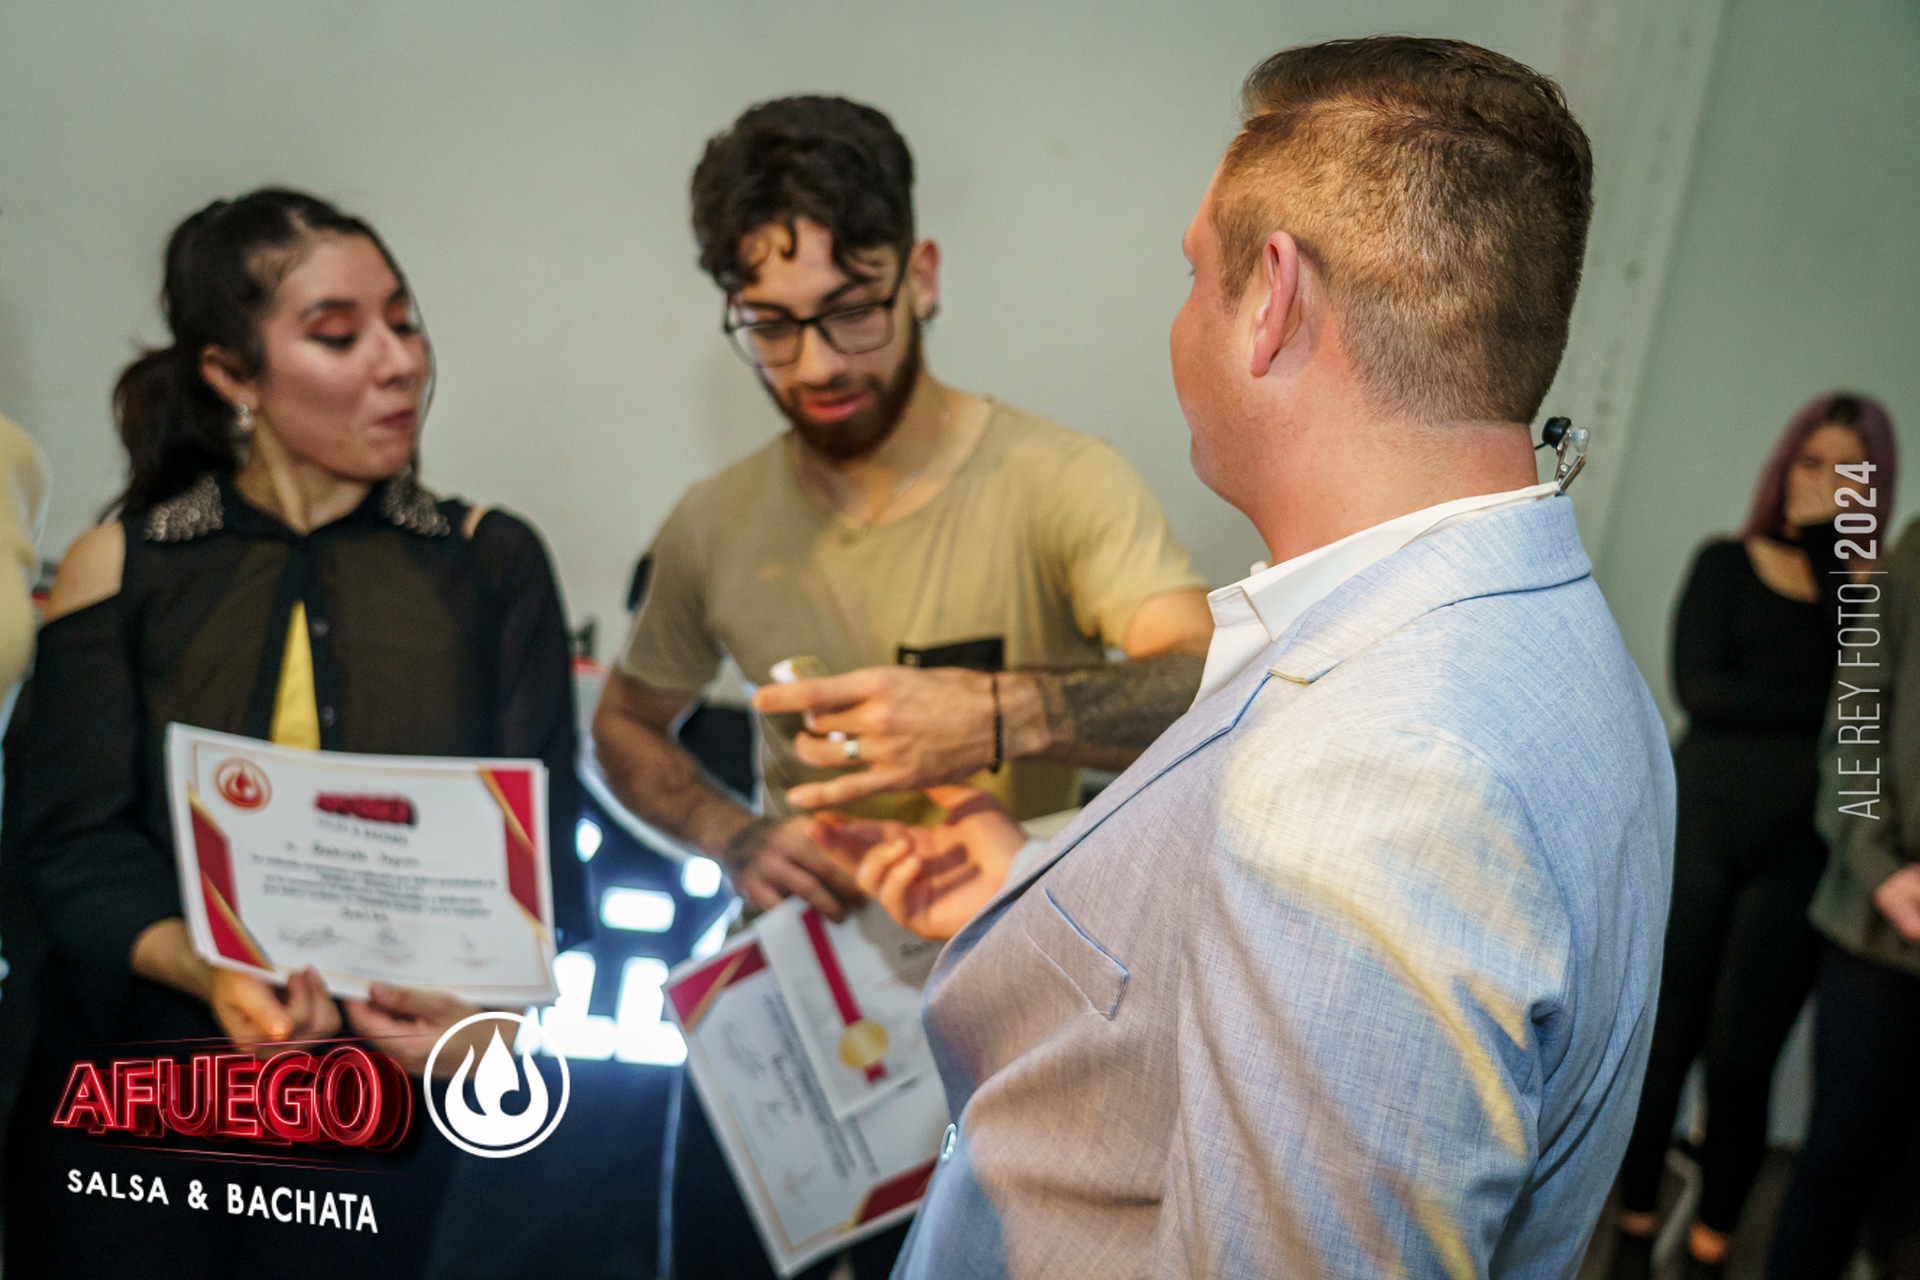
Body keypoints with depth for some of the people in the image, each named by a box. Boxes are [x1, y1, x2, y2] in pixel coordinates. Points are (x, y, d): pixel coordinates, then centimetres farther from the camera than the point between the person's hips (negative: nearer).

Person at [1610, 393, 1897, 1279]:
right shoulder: (1727, 564, 7)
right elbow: (1698, 686, -6)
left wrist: (1833, 565, -8)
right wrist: (1823, 708, -10)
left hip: (1799, 847, 0)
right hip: (1702, 822, 0)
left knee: (1742, 1060, 3)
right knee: (1667, 1039, 5)